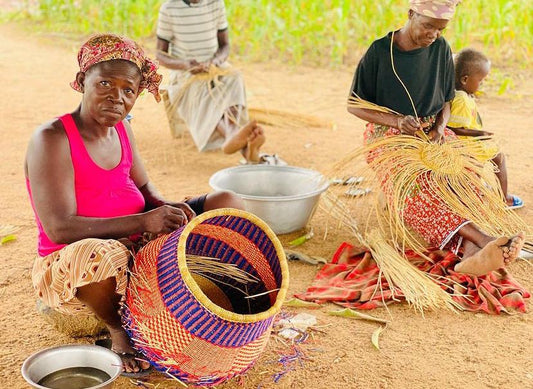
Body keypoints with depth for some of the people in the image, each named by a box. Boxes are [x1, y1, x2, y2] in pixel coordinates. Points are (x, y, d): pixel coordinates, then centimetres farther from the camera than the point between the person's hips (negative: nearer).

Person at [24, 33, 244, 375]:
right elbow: (60, 228, -26)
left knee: (228, 203, 0)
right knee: (102, 253, -44)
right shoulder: (52, 140, -19)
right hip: (68, 269, -7)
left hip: (139, 256, 7)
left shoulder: (121, 129, 3)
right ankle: (118, 328, -10)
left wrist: (167, 208, -9)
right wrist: (143, 222, -30)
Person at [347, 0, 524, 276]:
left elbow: (445, 102, 12)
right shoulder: (380, 51, -8)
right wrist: (397, 121, -19)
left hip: (432, 132, 4)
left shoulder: (441, 49, 3)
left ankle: (471, 252, -46)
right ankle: (482, 239, -49)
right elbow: (354, 105, -4)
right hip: (388, 134, -4)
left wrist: (440, 126, -11)